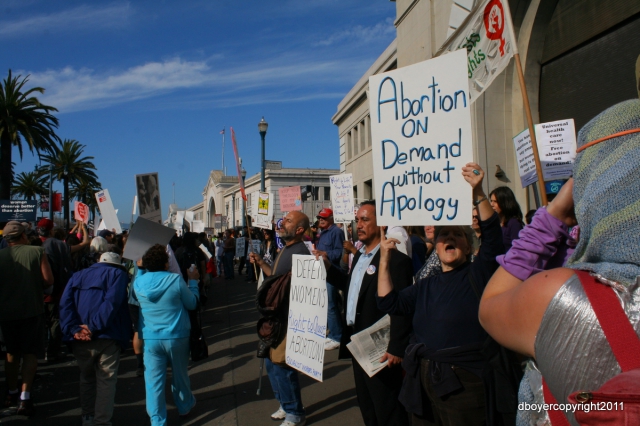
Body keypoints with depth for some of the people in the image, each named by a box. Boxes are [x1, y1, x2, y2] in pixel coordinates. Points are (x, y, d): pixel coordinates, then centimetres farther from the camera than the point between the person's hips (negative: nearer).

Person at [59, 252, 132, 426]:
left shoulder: (78, 276, 19)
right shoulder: (118, 274, 4)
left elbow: (65, 303, 3)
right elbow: (112, 302, -14)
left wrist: (74, 329, -7)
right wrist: (93, 327, -15)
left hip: (80, 339, 5)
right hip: (107, 337, -4)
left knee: (86, 378, 21)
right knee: (106, 380, 6)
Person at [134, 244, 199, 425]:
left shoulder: (139, 282, -7)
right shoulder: (176, 280, -16)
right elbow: (192, 304, -4)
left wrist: (140, 269, 21)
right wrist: (193, 281, 8)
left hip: (150, 338, 1)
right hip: (177, 336, -1)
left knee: (154, 380, 8)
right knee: (180, 374, 18)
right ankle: (185, 405, 40)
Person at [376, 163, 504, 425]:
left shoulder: (478, 275, 1)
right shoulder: (425, 287, 16)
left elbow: (492, 236, -13)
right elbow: (389, 302, 10)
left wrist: (478, 193, -25)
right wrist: (385, 261, 1)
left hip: (463, 382, -5)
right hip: (422, 381, 5)